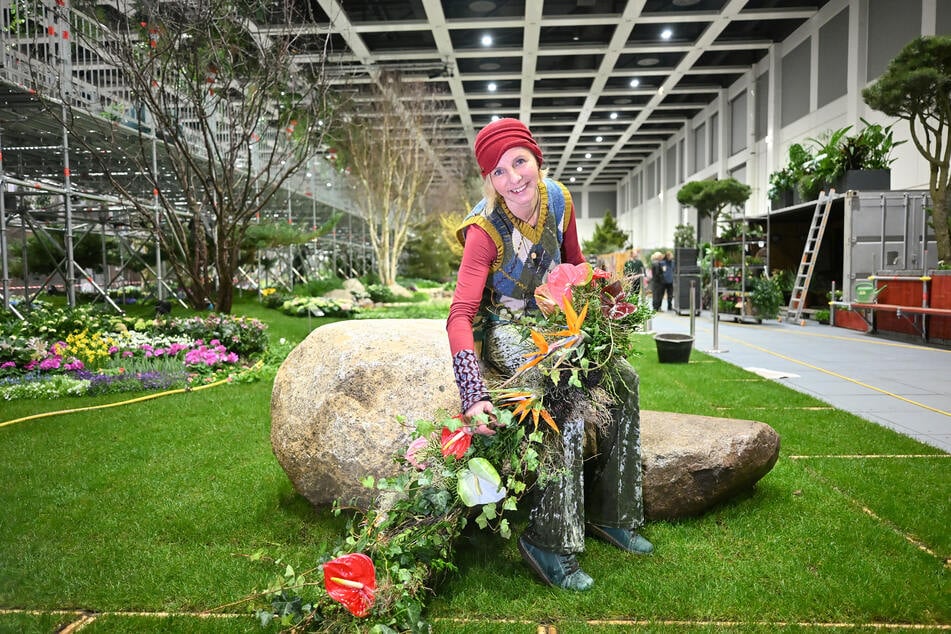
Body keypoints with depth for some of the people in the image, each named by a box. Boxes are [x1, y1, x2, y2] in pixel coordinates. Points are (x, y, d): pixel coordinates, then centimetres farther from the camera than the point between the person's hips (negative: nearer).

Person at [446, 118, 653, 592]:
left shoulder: (558, 201, -7)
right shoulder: (485, 229, -24)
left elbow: (575, 263, 13)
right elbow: (460, 315, -33)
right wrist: (474, 395, -45)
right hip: (504, 331, -6)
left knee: (622, 378, -8)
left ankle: (610, 514, 7)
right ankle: (548, 543, -16)